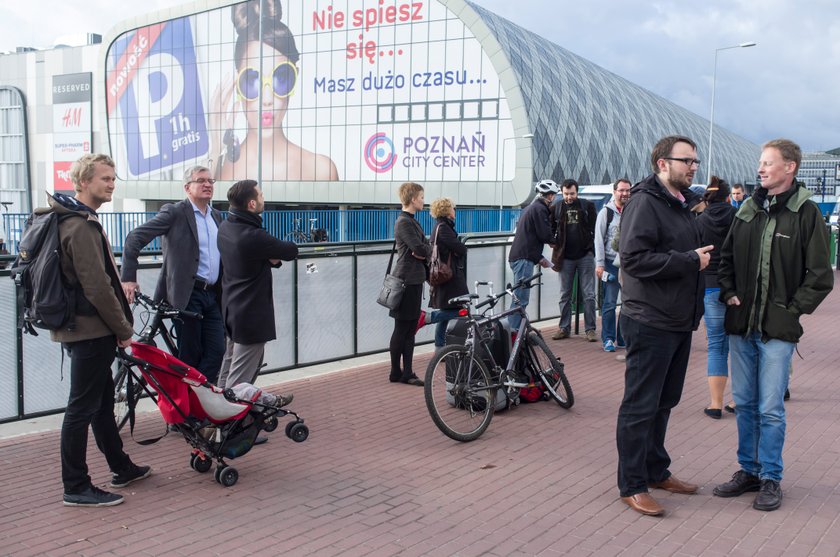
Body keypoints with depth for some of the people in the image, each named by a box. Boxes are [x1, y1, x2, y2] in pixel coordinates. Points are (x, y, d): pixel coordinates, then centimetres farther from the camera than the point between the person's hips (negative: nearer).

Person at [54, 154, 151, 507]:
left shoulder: (77, 219, 16)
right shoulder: (82, 226, -17)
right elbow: (97, 287, -22)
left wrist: (117, 326, 17)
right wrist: (124, 329, -13)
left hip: (84, 328, 11)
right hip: (90, 331, -11)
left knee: (102, 402, 18)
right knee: (82, 408, -3)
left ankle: (121, 469, 31)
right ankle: (76, 488, 6)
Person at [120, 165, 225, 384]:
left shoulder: (216, 216, 16)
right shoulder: (175, 212, -5)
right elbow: (135, 238, -10)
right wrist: (128, 278, -16)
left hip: (212, 295, 6)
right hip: (187, 294, -6)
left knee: (216, 351, 2)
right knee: (190, 355, -1)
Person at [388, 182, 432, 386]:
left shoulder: (411, 221, 16)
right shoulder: (404, 222, -14)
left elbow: (426, 247, 12)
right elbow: (420, 248, -21)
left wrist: (424, 251, -9)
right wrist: (426, 250, 0)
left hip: (414, 280, 9)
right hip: (406, 279, -9)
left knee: (410, 329, 9)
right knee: (401, 329, 0)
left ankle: (407, 373, 14)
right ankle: (396, 373, 10)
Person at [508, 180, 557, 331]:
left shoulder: (531, 207, 24)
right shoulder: (540, 209, -8)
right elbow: (545, 235, -13)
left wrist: (539, 258, 21)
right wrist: (557, 241, 8)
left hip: (518, 256, 10)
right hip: (524, 258, -10)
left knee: (520, 297, 14)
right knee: (521, 298, -11)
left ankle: (513, 330, 16)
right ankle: (512, 331, -14)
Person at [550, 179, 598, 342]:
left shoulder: (587, 206, -1)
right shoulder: (557, 208, 3)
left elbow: (595, 229, 3)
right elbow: (551, 230, 11)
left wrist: (592, 248, -4)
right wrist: (556, 252, 4)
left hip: (585, 256, -2)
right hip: (566, 258, 2)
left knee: (589, 295, 1)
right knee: (565, 295, 8)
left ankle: (590, 329, 7)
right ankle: (564, 328, 17)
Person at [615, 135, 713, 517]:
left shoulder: (685, 203, 15)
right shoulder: (645, 202, -14)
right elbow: (634, 257, -25)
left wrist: (704, 254, 6)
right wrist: (690, 260, -20)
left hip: (679, 322, 9)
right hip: (650, 323, -9)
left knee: (664, 401, 18)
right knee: (640, 406, -1)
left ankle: (656, 471, 32)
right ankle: (632, 485, 9)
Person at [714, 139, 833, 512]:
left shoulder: (806, 214, -6)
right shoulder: (748, 210, 9)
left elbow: (820, 276, -5)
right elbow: (726, 258, 18)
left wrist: (792, 310, -8)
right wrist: (728, 294, 4)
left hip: (777, 330, -5)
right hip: (741, 326, 5)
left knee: (770, 409, 0)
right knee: (744, 403, 12)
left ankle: (770, 479, 15)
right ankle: (748, 470, 26)